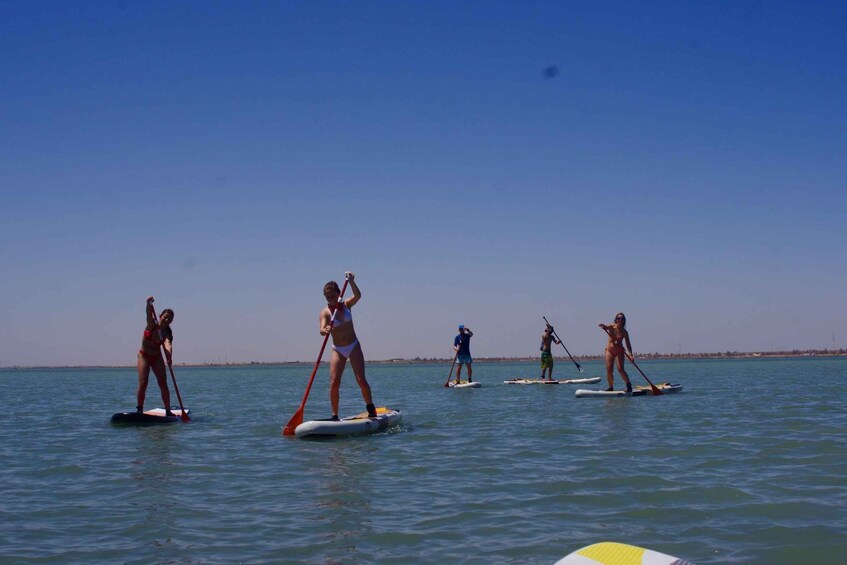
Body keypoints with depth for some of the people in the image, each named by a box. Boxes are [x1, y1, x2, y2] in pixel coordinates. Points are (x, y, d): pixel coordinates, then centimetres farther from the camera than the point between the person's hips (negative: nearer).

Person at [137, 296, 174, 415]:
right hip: (144, 356, -2)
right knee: (143, 384, -12)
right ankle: (139, 409, -2)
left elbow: (168, 345, -32)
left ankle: (168, 411, 1)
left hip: (157, 357, 2)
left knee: (163, 384, -4)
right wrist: (149, 304, -59)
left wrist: (169, 357, -52)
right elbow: (149, 314, -37)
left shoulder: (167, 333, -12)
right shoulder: (152, 325, -15)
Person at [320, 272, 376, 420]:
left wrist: (351, 281, -37)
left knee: (361, 380, -8)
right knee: (334, 384, -8)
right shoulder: (325, 312, -6)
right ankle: (335, 416, 2)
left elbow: (358, 296, -22)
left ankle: (371, 408, 10)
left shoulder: (346, 305, -1)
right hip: (338, 350, 0)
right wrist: (325, 330, -47)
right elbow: (322, 329, -24)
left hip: (354, 347, 0)